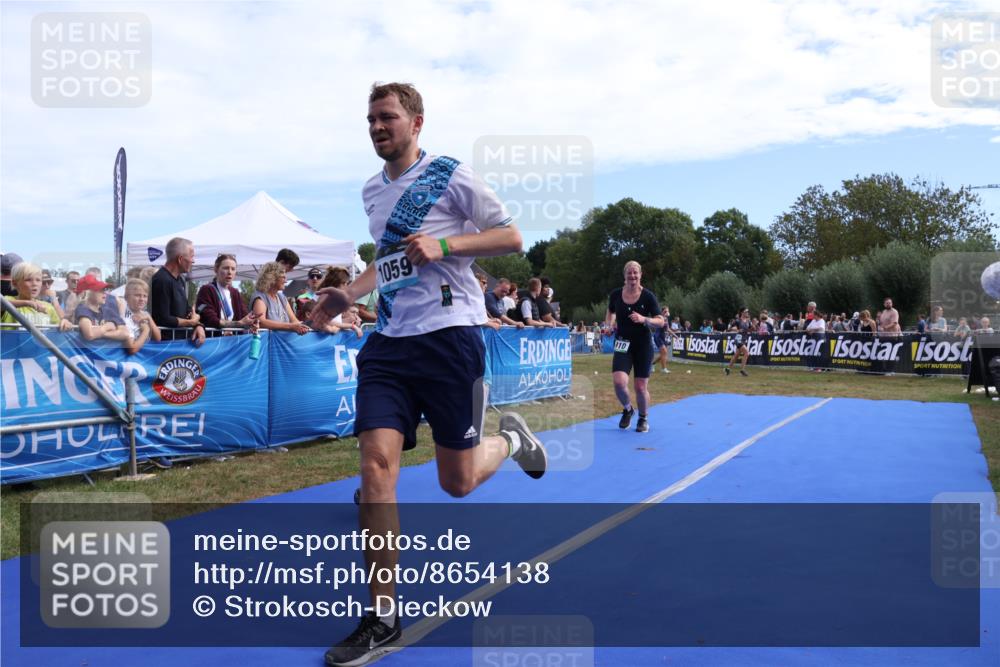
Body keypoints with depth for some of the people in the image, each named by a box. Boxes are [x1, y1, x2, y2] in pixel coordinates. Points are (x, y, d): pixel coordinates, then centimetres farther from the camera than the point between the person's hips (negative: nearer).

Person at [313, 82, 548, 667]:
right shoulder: (372, 193, 17)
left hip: (449, 334, -5)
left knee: (457, 482, 0)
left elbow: (512, 237, -3)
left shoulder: (451, 176, -2)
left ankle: (510, 438, 36)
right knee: (377, 461, -10)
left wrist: (445, 245, -16)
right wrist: (349, 294, 13)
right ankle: (383, 617, 1)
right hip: (389, 341, 5)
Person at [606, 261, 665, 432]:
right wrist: (609, 324, 1)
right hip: (622, 345, 1)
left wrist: (644, 319, -25)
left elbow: (661, 322, -8)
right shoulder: (615, 295, -1)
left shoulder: (648, 296, -8)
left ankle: (643, 419, 30)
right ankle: (627, 409, 14)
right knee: (619, 382, -18)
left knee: (641, 387, 2)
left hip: (643, 345, -1)